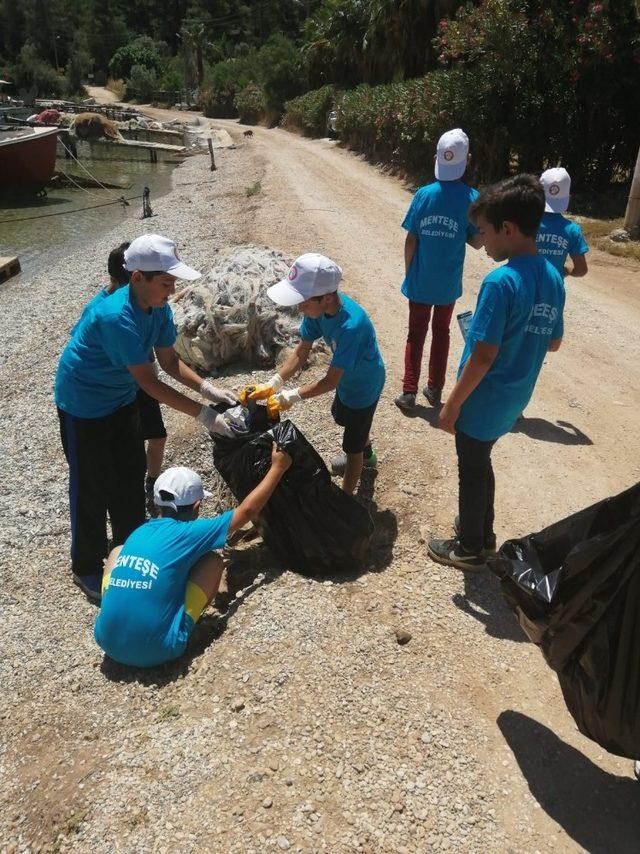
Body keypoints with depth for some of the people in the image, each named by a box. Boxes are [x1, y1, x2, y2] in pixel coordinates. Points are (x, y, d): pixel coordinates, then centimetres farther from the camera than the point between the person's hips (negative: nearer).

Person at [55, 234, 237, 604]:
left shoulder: (159, 307, -11)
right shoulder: (116, 316, -35)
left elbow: (169, 360, -1)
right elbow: (150, 382, -34)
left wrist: (208, 388, -14)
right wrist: (204, 414, -33)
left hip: (121, 399, 8)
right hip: (84, 404, -8)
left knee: (131, 477, 17)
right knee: (92, 488, 4)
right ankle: (88, 569, 23)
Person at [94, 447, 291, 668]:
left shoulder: (138, 533, 9)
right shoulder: (188, 533, -6)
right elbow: (248, 510, 7)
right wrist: (278, 467, 19)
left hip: (107, 644, 5)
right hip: (155, 652, -5)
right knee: (212, 561, 6)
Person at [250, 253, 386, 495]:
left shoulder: (351, 326, -43)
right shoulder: (319, 307, -20)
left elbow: (330, 381, -34)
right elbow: (301, 353, -12)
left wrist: (293, 396, -29)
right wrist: (273, 384, -21)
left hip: (364, 386, -8)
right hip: (346, 378, 8)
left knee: (353, 447, 8)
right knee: (343, 418, 33)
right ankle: (366, 453, 63)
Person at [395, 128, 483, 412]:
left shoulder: (424, 194, -9)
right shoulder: (471, 197, -9)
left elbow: (411, 240, -7)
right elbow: (478, 242, -4)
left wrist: (408, 272, 5)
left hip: (420, 281, 0)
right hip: (448, 282, 1)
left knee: (416, 334, 10)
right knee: (441, 333, 16)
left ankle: (409, 392, 9)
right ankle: (435, 389, 23)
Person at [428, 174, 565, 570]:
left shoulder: (501, 282, -25)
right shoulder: (553, 277, 0)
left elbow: (483, 357, -24)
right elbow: (553, 342, 11)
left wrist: (452, 405, -15)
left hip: (482, 404, -8)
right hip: (512, 403, 8)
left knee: (472, 472, 11)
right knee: (481, 465, 26)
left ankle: (470, 549, 30)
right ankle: (483, 531, 43)